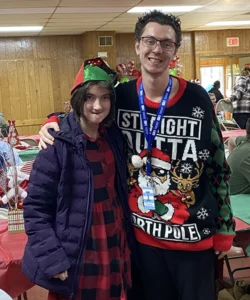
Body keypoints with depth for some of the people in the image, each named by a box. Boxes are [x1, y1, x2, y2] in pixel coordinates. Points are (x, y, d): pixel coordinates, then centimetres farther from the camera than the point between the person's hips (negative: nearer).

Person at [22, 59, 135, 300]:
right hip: (77, 257, -5)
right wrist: (53, 260, -16)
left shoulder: (115, 137, 2)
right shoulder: (58, 146, -14)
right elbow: (35, 209, -12)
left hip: (116, 248, 5)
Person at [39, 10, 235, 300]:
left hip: (194, 235, -1)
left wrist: (224, 228, 0)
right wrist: (53, 122, -6)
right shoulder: (121, 96, -5)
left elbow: (218, 166, -3)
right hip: (144, 233, 2)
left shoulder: (196, 99, -9)